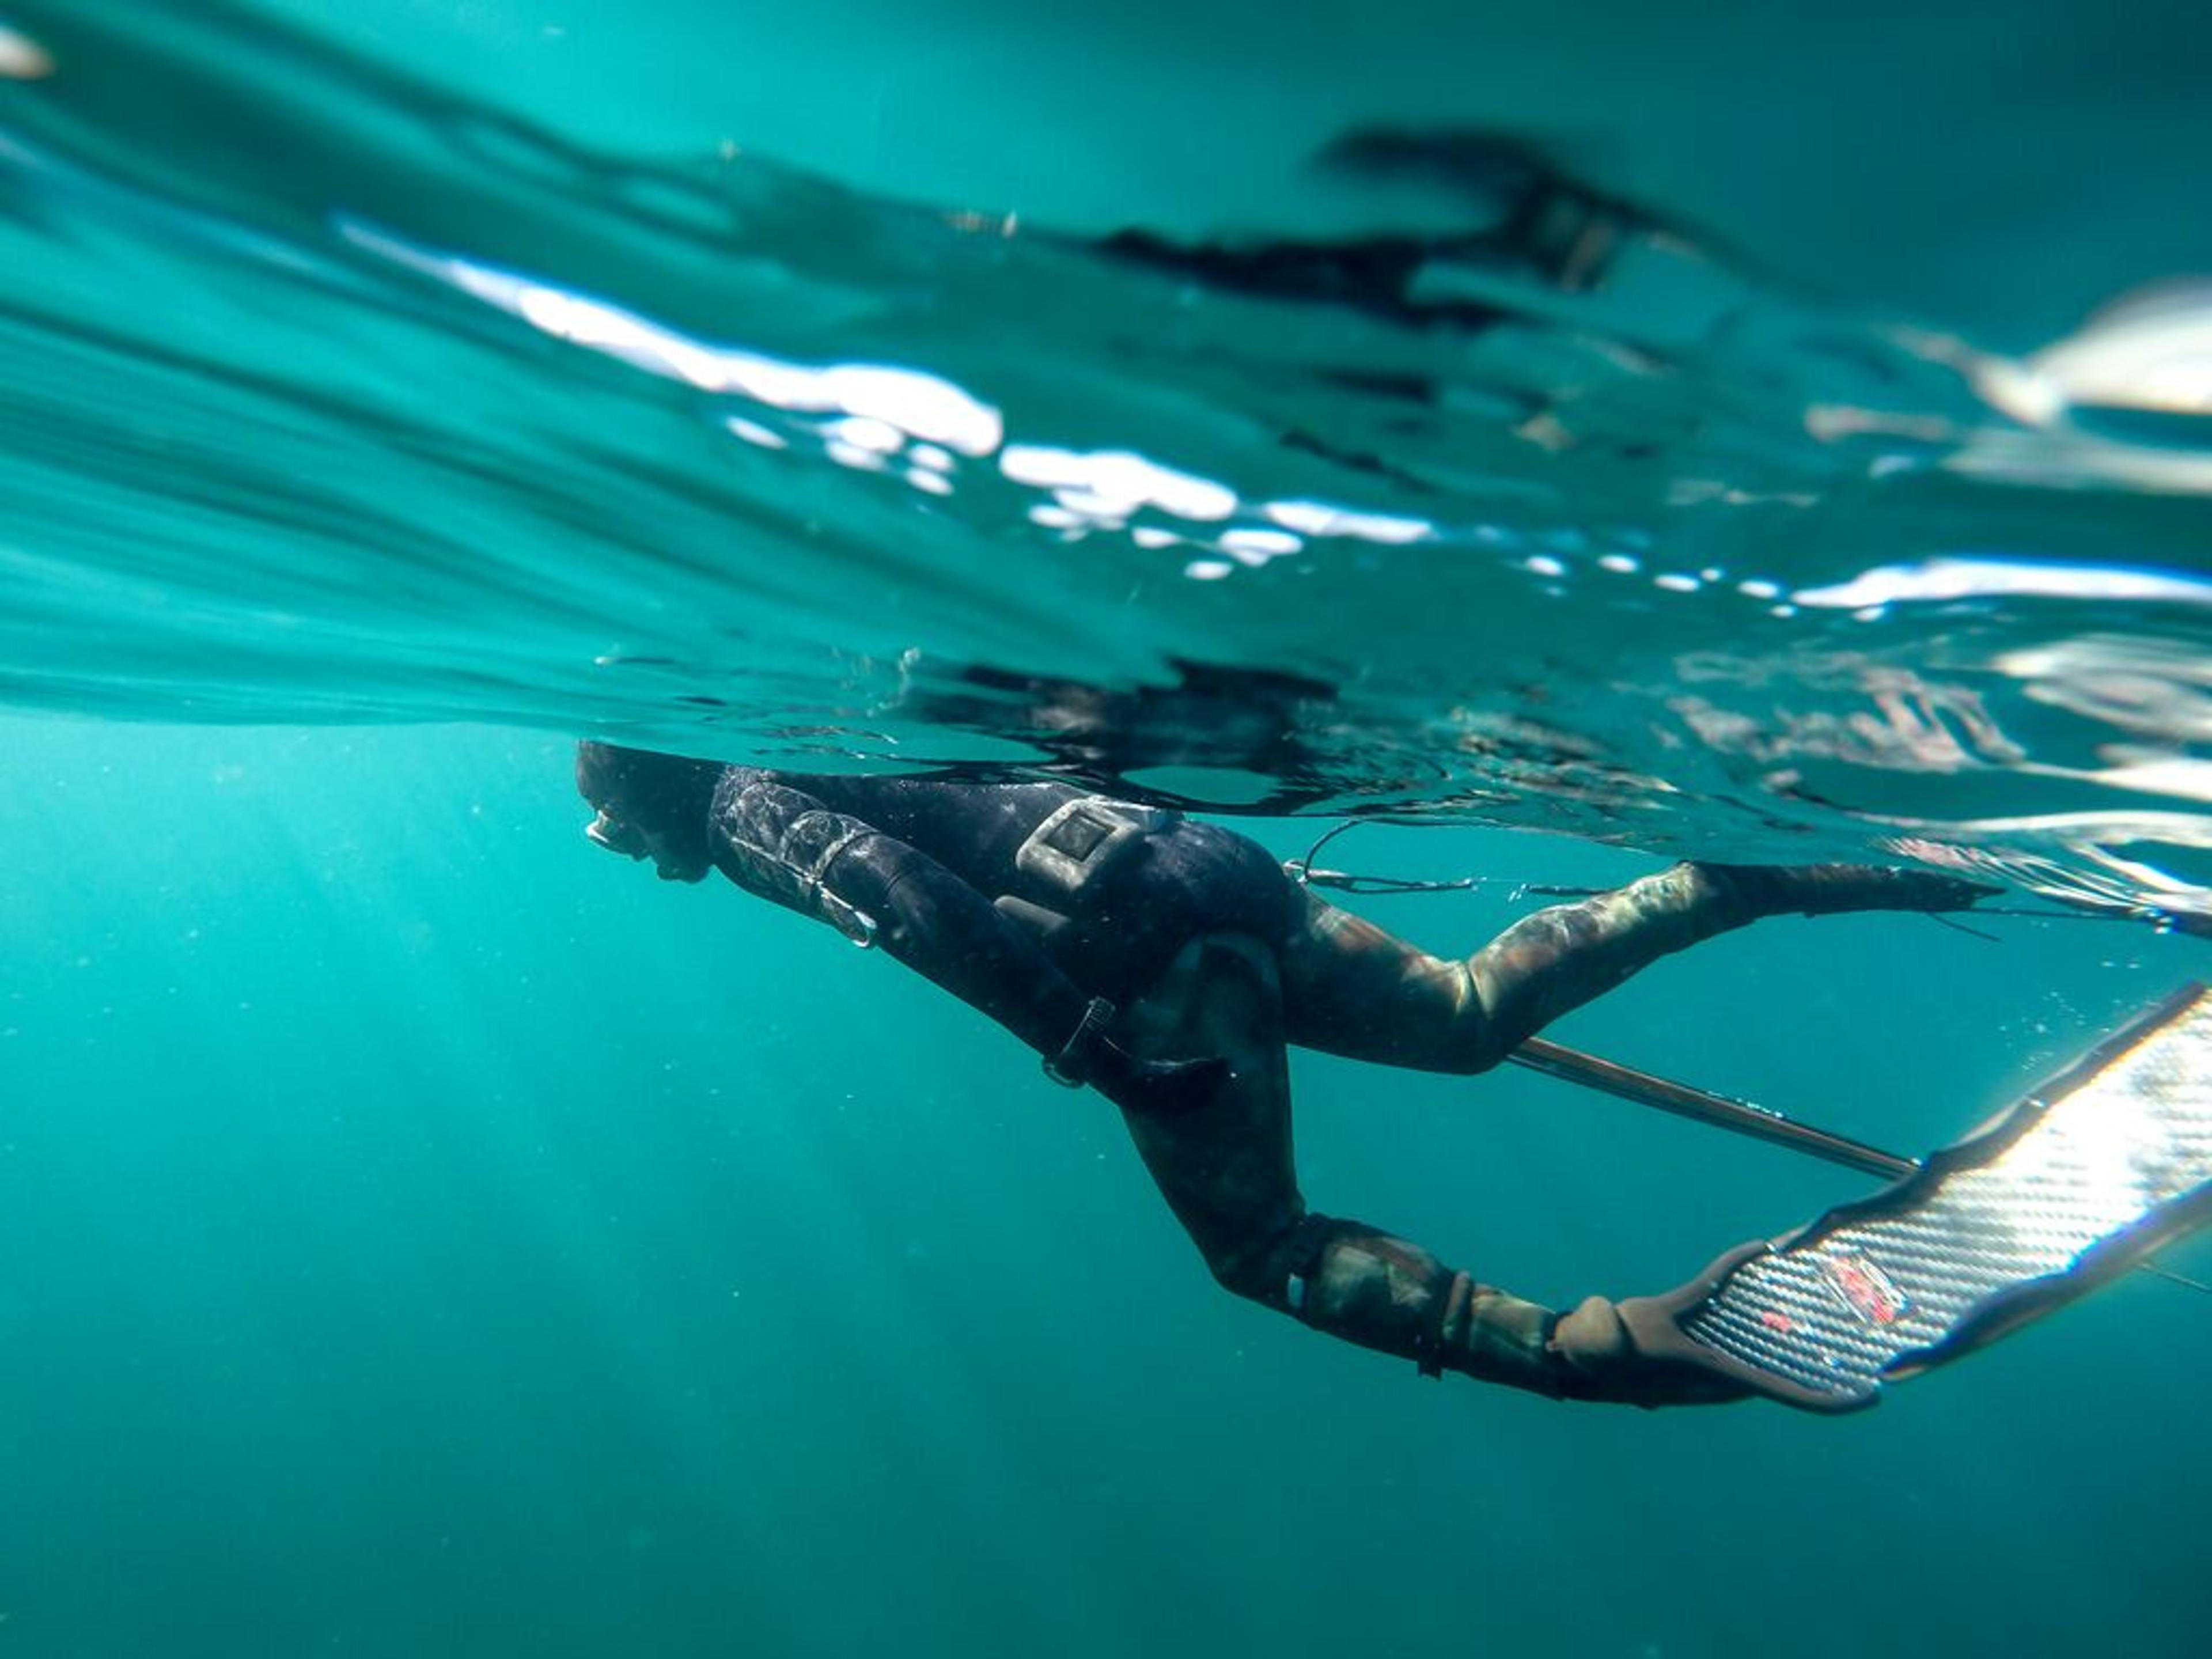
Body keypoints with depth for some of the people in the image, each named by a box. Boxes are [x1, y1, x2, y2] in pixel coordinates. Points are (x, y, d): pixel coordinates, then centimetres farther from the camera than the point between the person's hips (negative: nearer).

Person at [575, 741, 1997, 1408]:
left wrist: (1064, 1016, -24)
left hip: (1147, 949, -8)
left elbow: (882, 884, -16)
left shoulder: (744, 800, 4)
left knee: (1266, 1252, 4)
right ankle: (1746, 877, 10)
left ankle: (1593, 1347, -8)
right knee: (1471, 1016, 17)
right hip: (1211, 859, 8)